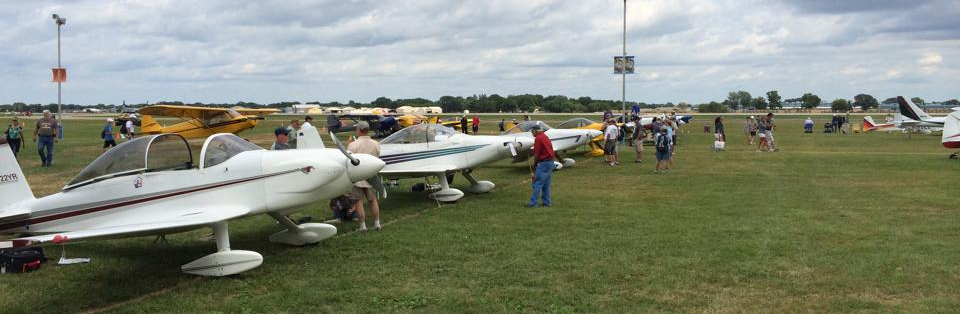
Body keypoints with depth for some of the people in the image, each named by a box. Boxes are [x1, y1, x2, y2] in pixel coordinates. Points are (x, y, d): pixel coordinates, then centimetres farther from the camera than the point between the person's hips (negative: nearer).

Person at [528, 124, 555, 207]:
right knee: (546, 184, 14)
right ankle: (546, 202, 16)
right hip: (550, 162, 10)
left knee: (537, 183, -8)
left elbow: (536, 154, -13)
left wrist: (534, 164, 2)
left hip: (544, 163, -10)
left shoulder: (538, 138, -12)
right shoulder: (545, 137, 17)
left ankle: (533, 203, -8)